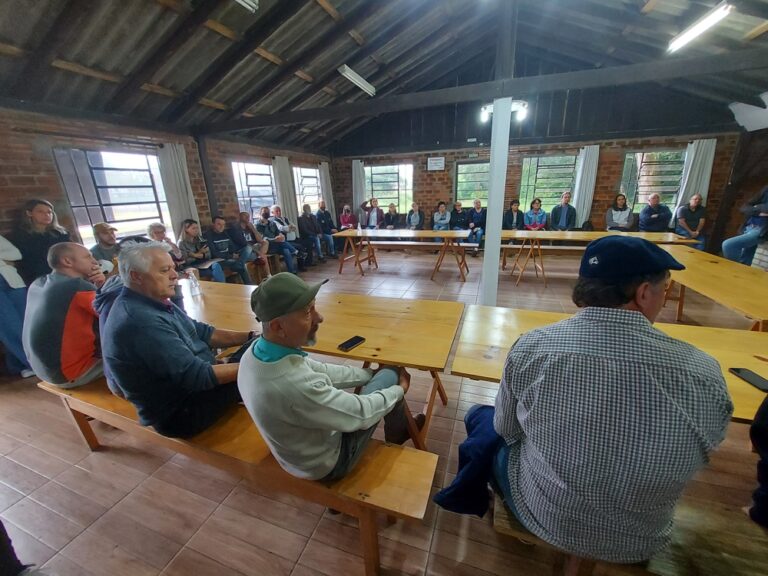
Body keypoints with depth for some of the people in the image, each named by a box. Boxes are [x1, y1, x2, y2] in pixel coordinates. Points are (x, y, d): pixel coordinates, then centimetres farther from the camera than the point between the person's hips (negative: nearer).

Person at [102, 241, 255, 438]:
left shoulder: (154, 300, 2)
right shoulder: (141, 322, -30)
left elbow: (202, 332, 6)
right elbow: (198, 376, -29)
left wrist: (251, 337, -5)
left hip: (187, 377, 9)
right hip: (179, 412, -8)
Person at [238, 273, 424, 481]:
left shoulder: (255, 351, -15)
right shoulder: (296, 386, -42)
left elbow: (322, 372, -3)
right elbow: (361, 413, -26)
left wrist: (372, 374, 2)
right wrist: (400, 389, -8)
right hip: (328, 463, -6)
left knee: (383, 374, 14)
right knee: (390, 376, -2)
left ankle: (399, 429, 39)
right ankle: (400, 432, 28)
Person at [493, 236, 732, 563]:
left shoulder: (530, 348, -27)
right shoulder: (705, 374, -23)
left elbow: (505, 430, -10)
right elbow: (699, 450, -3)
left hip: (539, 518, -2)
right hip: (635, 546, 3)